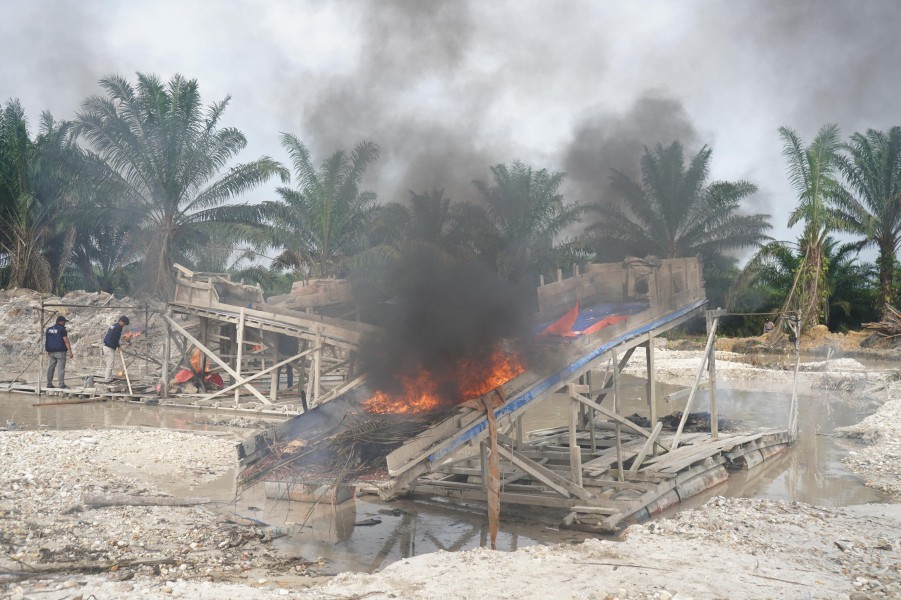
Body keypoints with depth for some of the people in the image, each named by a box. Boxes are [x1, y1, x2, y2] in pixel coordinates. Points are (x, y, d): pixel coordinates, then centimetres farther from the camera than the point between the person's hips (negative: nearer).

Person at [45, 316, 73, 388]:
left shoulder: (49, 329, 12)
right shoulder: (62, 330, -9)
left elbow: (46, 340, 17)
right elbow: (66, 342, -12)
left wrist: (48, 350, 25)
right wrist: (70, 352, -11)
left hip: (52, 352, 7)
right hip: (60, 352, -7)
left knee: (51, 367, 11)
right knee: (61, 368, -6)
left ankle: (49, 383, 13)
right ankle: (62, 384, -8)